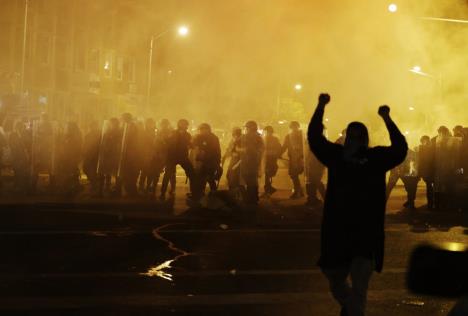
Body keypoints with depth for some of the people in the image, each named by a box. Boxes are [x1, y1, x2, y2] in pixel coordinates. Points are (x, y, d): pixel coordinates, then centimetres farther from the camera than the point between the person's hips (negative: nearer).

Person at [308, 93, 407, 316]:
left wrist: (387, 120, -21)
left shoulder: (376, 157, 0)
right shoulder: (336, 155, 5)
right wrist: (320, 108, -10)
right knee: (335, 281, 19)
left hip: (366, 233, -3)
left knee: (359, 288, -10)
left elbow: (400, 150, -13)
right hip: (336, 231, 3)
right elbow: (314, 138, 0)